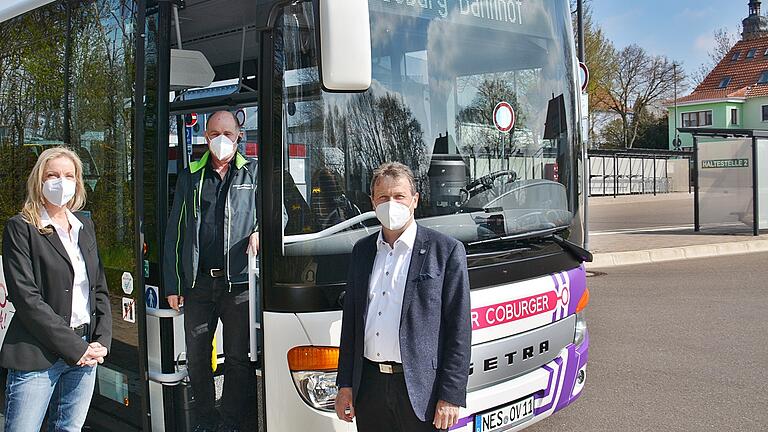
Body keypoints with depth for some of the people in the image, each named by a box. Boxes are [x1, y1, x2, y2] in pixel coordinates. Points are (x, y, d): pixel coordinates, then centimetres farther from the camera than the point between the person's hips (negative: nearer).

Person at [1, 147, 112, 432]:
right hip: (38, 355, -5)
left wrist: (101, 342, 0)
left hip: (85, 349, 5)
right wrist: (75, 348, -15)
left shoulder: (84, 225, 13)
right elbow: (26, 298, -13)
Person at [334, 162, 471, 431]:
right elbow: (351, 321, 14)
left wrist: (451, 396, -11)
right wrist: (345, 385, 10)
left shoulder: (447, 251, -5)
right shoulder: (362, 251, 10)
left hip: (421, 389, -4)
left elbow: (459, 330, -7)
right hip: (369, 387, 4)